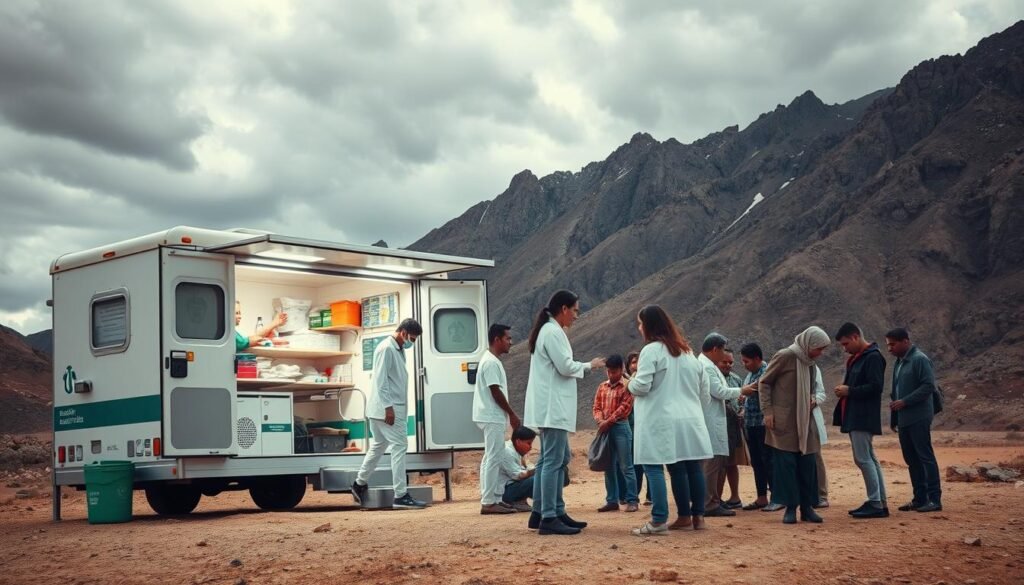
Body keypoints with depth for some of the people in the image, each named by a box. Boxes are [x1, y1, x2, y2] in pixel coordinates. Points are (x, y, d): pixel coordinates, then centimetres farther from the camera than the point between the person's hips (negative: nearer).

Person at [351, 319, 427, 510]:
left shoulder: (399, 350, 16)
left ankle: (360, 484, 32)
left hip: (394, 408, 10)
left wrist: (390, 406, 15)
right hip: (387, 408, -10)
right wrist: (388, 407, -22)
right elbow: (381, 380, -19)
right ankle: (401, 496, -9)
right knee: (399, 446, -10)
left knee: (378, 445, 19)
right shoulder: (386, 349, -14)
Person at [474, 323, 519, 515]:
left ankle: (494, 499, 16)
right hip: (492, 417, -11)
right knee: (493, 458, -9)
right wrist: (512, 414, -14)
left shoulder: (490, 361, 16)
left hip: (493, 418, 11)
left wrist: (508, 415, 19)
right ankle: (488, 502, -8)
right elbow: (496, 392, -19)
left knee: (492, 458, 12)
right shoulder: (491, 362, -16)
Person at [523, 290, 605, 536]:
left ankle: (555, 511, 17)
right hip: (552, 407, -11)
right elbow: (565, 367, -17)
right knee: (552, 461, -10)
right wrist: (589, 365, -2)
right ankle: (548, 518, -11)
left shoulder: (548, 330, 18)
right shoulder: (553, 332, -13)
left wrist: (585, 367, 13)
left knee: (559, 459, 14)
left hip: (551, 407, 11)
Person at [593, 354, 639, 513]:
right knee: (609, 467, 8)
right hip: (605, 429, 6)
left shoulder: (627, 386, -3)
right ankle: (612, 501, 12)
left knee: (625, 466, -5)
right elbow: (597, 407, 11)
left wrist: (608, 422, -14)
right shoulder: (602, 387, 14)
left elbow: (625, 407, -11)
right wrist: (600, 421, -9)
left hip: (621, 427, -6)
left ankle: (632, 500, -1)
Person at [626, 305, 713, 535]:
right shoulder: (686, 350, 15)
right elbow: (705, 386, 17)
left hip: (662, 420, -8)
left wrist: (629, 384, 5)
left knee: (653, 467, -5)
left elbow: (642, 386, -15)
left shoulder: (651, 350, -9)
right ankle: (697, 516, 17)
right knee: (692, 466, 11)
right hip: (690, 419, 8)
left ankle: (659, 521, -9)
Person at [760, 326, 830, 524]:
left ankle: (807, 507, 10)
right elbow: (764, 383, -6)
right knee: (785, 463, -4)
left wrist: (812, 400, 5)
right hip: (784, 421, -7)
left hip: (804, 421, 7)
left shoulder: (809, 363, 11)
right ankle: (790, 508, 2)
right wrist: (767, 411, -11)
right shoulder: (785, 357, -10)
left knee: (807, 464, 4)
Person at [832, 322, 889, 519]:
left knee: (863, 459, -10)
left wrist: (849, 391, -15)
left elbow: (876, 387, -21)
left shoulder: (873, 357, -13)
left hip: (864, 418, -10)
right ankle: (880, 503, 15)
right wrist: (844, 390, 4)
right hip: (855, 417, 10)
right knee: (869, 459, 11)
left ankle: (876, 505, -7)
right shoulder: (856, 359, 17)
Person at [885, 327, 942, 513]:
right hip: (903, 419, 9)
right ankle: (920, 499, 16)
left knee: (925, 457, -7)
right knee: (911, 459, 10)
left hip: (918, 418, -9)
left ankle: (934, 499, -4)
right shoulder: (899, 362, 17)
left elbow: (928, 386, -17)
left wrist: (904, 402, -19)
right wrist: (894, 418, 17)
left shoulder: (920, 360, -10)